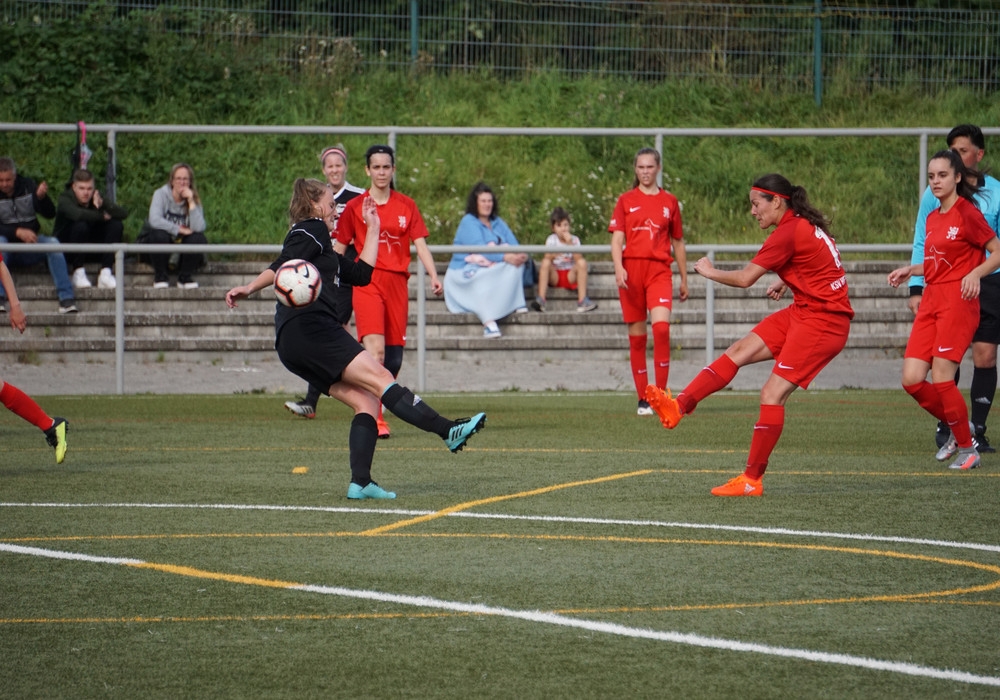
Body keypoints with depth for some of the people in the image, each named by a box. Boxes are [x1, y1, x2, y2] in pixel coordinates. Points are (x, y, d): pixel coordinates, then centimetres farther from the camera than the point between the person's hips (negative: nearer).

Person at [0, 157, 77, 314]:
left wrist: (42, 197, -22)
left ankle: (66, 298, -33)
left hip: (29, 244, 2)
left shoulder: (27, 186, 3)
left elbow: (50, 214, -2)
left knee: (52, 243, -27)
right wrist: (18, 232, -29)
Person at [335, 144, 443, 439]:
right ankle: (376, 419, -21)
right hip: (367, 282, -3)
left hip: (398, 282, 3)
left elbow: (420, 244, 4)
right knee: (375, 348, -20)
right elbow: (340, 248, 9)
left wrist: (434, 277, -9)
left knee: (394, 356, 3)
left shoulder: (407, 206, 9)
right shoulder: (354, 207, 4)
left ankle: (375, 406, 23)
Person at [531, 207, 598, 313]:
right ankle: (540, 299, -34)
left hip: (570, 276, 0)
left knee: (582, 262, -25)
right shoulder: (551, 240, 0)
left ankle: (582, 301, -29)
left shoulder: (574, 240, 1)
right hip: (555, 276, 0)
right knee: (545, 262, -27)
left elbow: (578, 259, -13)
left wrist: (570, 244, -20)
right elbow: (547, 257, -13)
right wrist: (554, 254, -34)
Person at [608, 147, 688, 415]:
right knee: (637, 335, 2)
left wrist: (684, 279, 19)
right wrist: (618, 267, -16)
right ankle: (643, 399, 10)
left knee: (661, 326, -20)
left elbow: (678, 243, 17)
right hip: (631, 269, 0)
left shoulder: (669, 202, 11)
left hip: (659, 270, 0)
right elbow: (617, 238, 1)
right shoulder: (626, 201, 8)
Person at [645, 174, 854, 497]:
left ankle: (752, 480, -6)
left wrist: (710, 271, 1)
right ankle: (679, 406, -7)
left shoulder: (788, 233, -19)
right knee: (740, 350, 1)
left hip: (823, 321, -10)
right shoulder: (804, 225, 10)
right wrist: (786, 282, 19)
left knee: (772, 393, -11)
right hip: (803, 312, 10)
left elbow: (744, 278, -16)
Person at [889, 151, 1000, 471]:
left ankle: (967, 449, 4)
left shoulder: (967, 213, -7)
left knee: (941, 379, -12)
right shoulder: (932, 218, 16)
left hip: (958, 300, -7)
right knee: (912, 379, -3)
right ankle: (958, 430, 18)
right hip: (931, 300, 7)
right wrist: (910, 270, 14)